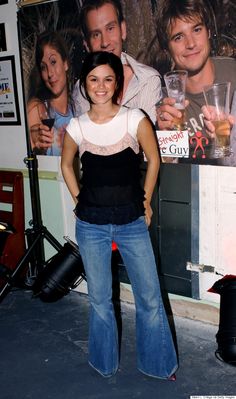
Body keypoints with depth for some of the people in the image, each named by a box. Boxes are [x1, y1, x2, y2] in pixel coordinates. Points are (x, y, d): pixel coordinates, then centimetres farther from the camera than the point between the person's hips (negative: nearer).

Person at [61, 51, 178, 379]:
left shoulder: (135, 119, -8)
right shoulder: (76, 127, -3)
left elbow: (153, 160, 4)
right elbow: (66, 164, 15)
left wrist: (145, 201, 4)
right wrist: (79, 200, 8)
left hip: (132, 223, -1)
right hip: (91, 226, 1)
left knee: (150, 298, 5)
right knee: (99, 299, 13)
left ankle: (158, 364, 27)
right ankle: (104, 363, 35)